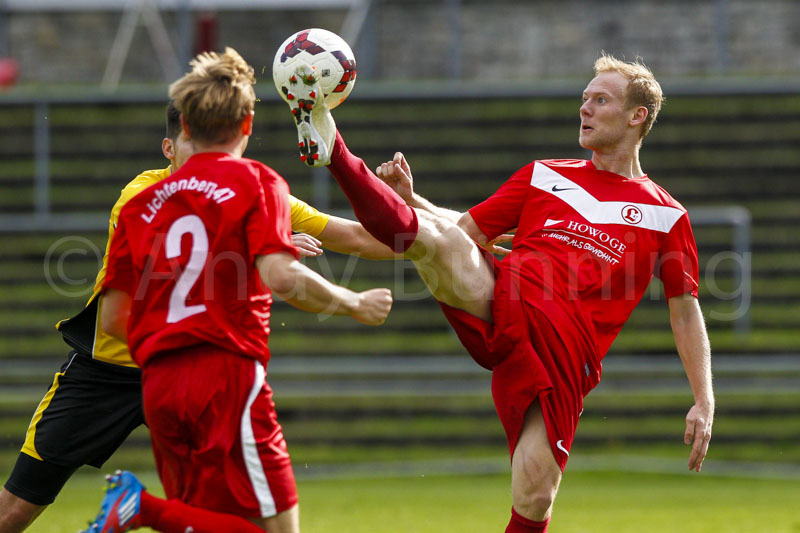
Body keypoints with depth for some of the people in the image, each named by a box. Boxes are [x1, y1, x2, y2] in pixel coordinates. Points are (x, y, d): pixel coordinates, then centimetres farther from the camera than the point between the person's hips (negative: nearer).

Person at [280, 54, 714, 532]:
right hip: (500, 307, 2)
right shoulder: (544, 176, 20)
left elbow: (686, 313, 14)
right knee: (437, 239, -26)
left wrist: (704, 403, 6)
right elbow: (463, 229, 21)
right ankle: (331, 150, -34)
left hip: (564, 353, -2)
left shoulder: (666, 216, 13)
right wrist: (410, 200, 3)